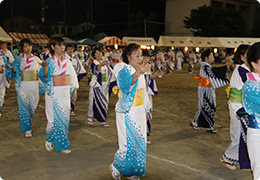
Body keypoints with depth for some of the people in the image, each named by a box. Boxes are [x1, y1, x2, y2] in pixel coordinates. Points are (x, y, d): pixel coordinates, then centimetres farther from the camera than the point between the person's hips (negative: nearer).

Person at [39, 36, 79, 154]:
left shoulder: (67, 61, 9)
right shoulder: (49, 61, -4)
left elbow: (73, 78, 11)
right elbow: (44, 79, -11)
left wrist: (74, 92, 7)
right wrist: (45, 67, -28)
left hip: (65, 94, 5)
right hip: (54, 94, -4)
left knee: (64, 118, 7)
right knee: (54, 118, -2)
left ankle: (61, 145, 19)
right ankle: (49, 140, 24)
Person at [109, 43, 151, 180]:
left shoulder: (140, 72, 13)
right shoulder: (124, 69, -12)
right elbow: (126, 84, -36)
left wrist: (145, 111, 20)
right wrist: (137, 73, -54)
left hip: (139, 112, 8)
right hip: (126, 113, -8)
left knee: (139, 142, 11)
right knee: (128, 143, -6)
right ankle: (115, 166, 20)